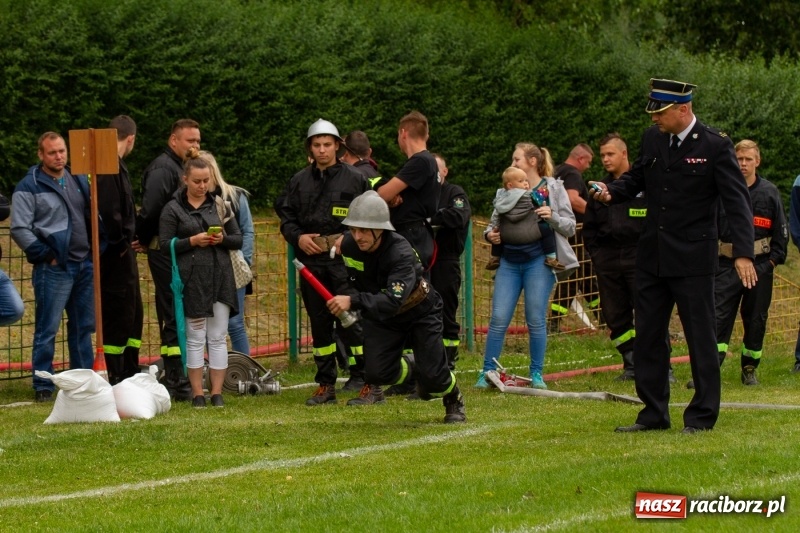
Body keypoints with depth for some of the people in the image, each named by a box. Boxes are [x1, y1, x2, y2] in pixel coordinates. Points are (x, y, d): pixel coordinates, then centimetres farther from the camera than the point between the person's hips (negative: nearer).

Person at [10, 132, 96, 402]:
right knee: (47, 330, -5)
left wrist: (96, 249, 9)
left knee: (83, 327, 11)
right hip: (53, 268, -6)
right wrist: (45, 255, -11)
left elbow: (92, 216, 22)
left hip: (84, 265, 6)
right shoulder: (29, 187, -5)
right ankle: (43, 387, 0)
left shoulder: (79, 180, 13)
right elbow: (19, 230, -9)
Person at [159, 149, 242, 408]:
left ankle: (217, 392, 6)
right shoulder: (173, 209, 2)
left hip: (220, 278, 3)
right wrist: (192, 241, -15)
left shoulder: (220, 205, 12)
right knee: (195, 338, 0)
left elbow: (238, 240, 13)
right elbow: (165, 245, -4)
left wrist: (223, 239, -8)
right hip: (192, 280, -3)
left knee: (218, 337, 2)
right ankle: (197, 393, 4)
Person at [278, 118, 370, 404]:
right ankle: (325, 385, 14)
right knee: (319, 324, 8)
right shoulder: (299, 182, 13)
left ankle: (368, 380, -6)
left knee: (350, 321, -11)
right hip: (311, 260, 4)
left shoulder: (354, 179, 2)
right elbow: (286, 217, 14)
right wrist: (298, 237, -5)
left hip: (344, 260, -4)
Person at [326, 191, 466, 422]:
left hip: (420, 312, -4)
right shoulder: (348, 245, -19)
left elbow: (393, 301, -51)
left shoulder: (401, 253, -37)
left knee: (432, 376, -12)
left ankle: (454, 401, 25)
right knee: (378, 372, -14)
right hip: (381, 316, 5)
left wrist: (353, 301, -62)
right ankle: (412, 371, 22)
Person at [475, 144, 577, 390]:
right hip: (509, 261, 3)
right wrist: (490, 233, -1)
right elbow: (495, 221, 21)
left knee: (536, 319, -2)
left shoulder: (553, 188, 4)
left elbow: (570, 226, 3)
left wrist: (553, 217, -16)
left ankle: (537, 374, 8)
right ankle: (487, 372, 3)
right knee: (498, 318, -2)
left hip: (538, 261, -3)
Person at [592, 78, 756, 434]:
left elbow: (737, 201, -13)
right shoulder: (652, 139, 6)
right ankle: (654, 414, 17)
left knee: (700, 337, 0)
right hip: (652, 258, 6)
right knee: (647, 336, 8)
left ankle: (702, 415, 8)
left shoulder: (715, 147, -10)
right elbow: (636, 178, 18)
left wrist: (743, 253, -22)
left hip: (693, 260, -6)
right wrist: (611, 192, -5)